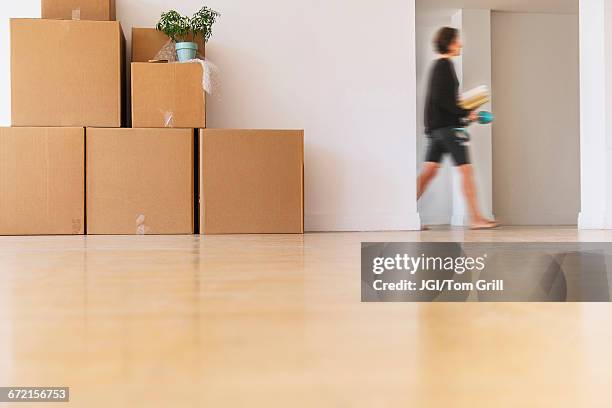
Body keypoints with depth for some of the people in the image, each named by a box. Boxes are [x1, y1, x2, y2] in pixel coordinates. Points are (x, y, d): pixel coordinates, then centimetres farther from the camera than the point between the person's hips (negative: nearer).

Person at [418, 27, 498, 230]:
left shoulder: (439, 65, 19)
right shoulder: (445, 65, -11)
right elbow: (442, 99, -20)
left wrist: (465, 113, 17)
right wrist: (465, 113, -16)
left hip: (436, 126, 10)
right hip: (447, 125, -10)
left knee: (429, 171, 8)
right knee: (466, 170, -7)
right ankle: (476, 218, -6)